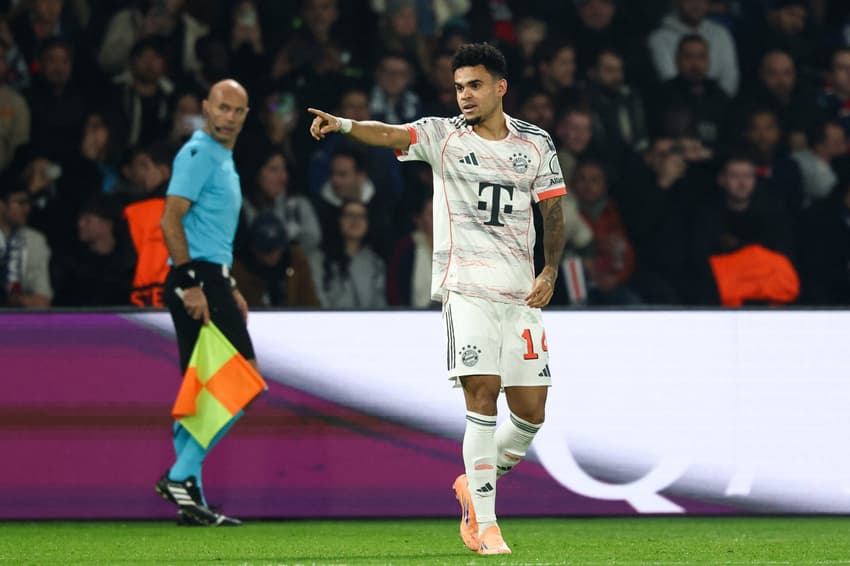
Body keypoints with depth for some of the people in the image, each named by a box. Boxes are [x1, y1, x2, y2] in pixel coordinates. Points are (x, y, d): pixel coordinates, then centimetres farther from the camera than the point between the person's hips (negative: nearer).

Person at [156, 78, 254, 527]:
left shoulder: (221, 158, 21)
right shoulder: (199, 154, -10)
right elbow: (170, 220, -19)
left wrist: (229, 288, 27)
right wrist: (190, 284, -24)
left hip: (208, 282, 10)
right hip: (197, 279, -10)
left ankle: (191, 503, 9)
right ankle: (182, 475, -13)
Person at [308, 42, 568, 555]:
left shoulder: (536, 143, 9)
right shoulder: (442, 135, 1)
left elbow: (553, 210, 13)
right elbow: (390, 135, -17)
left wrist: (551, 271, 0)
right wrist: (344, 124, -36)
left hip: (522, 292, 3)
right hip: (466, 284, -3)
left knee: (531, 412, 2)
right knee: (483, 393, -15)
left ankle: (476, 485, 29)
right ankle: (485, 525, -11)